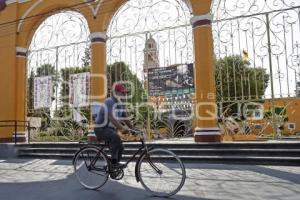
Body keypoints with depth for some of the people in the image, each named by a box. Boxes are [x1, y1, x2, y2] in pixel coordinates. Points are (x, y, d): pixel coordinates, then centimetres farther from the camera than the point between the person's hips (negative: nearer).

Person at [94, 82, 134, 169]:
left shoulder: (121, 105, 7)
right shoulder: (110, 102, -21)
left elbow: (126, 119, 9)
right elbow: (112, 118, -36)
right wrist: (122, 128, -47)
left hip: (110, 129, 9)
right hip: (101, 129, -9)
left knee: (120, 147, 4)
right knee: (115, 137, -33)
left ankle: (113, 165, 21)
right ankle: (114, 162, -24)